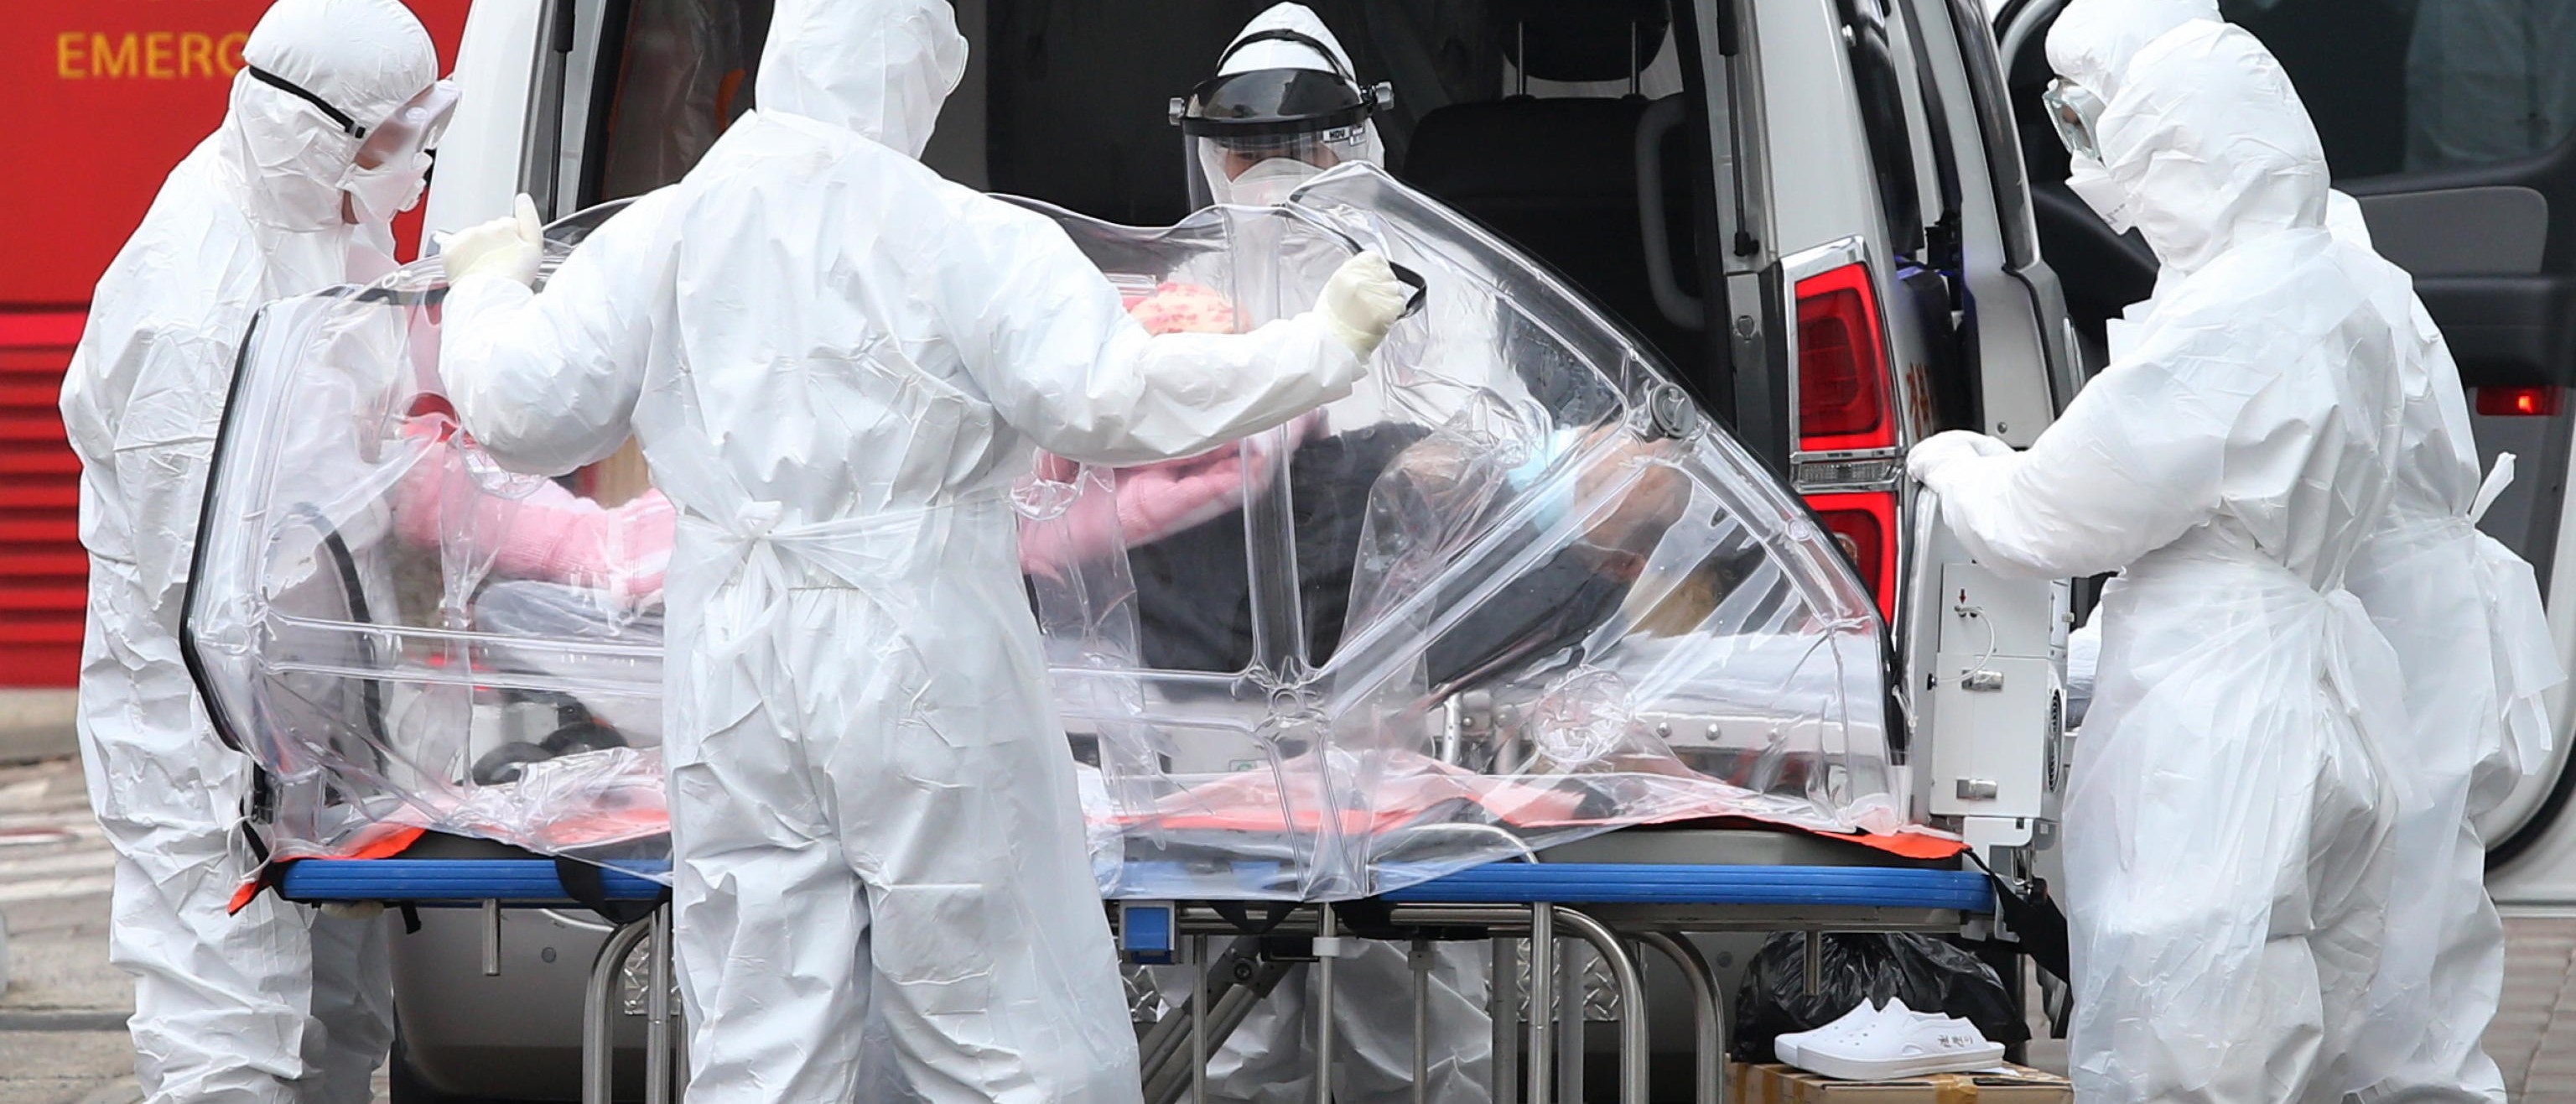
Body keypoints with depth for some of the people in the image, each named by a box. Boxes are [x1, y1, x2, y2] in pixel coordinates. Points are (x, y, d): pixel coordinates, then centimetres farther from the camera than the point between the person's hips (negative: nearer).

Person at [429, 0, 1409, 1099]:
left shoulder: (657, 236, 4)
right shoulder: (965, 241, -8)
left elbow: (520, 409, 5)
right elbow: (1113, 398, -15)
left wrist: (490, 288, 26)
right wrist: (1326, 343, -5)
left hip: (735, 690, 4)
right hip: (930, 678, -4)